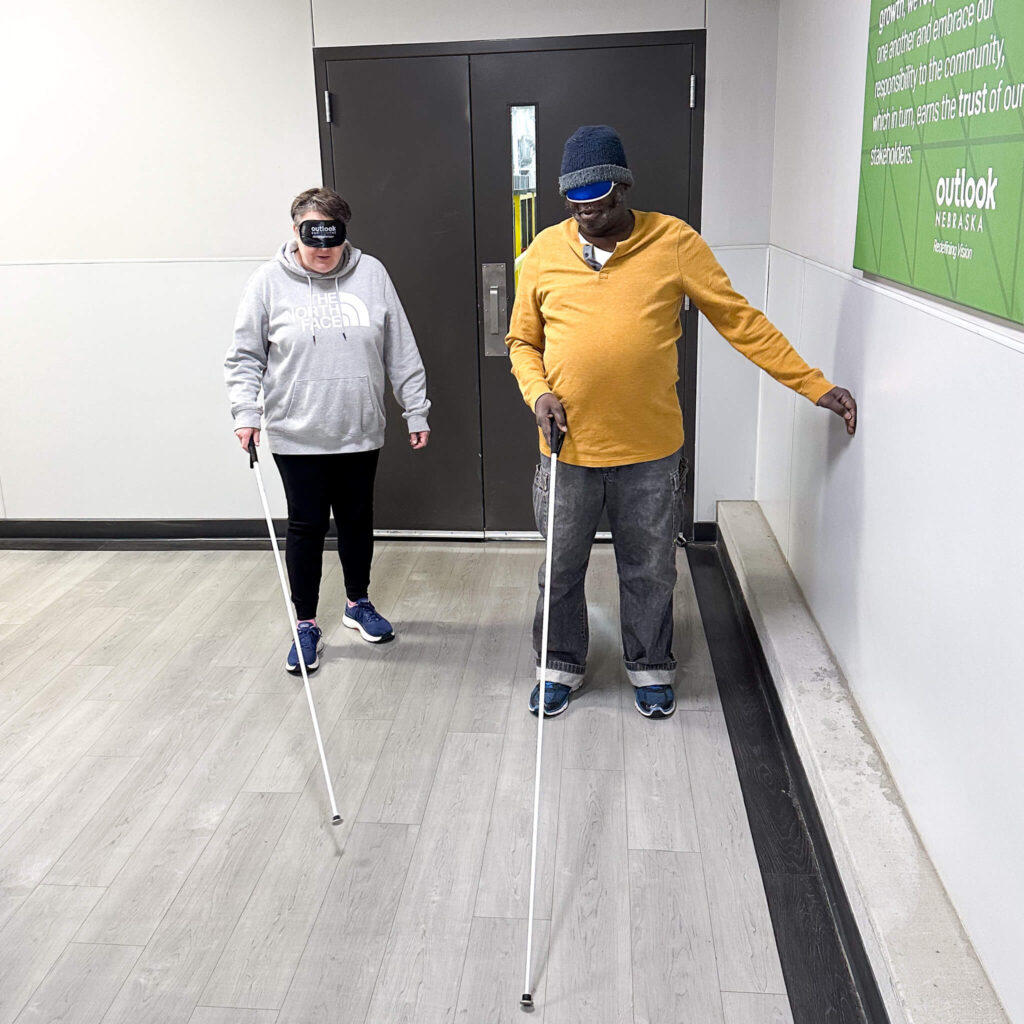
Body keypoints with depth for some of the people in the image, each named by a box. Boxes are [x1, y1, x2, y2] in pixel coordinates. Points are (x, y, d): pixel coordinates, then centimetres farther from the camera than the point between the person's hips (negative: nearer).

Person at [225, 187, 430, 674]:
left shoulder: (371, 274, 0)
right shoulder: (269, 281, -4)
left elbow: (402, 354, 3)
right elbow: (244, 358, 1)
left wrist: (416, 412, 3)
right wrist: (246, 413, -11)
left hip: (360, 432, 2)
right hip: (297, 435, -2)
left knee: (357, 520, 16)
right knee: (306, 527, 5)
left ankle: (358, 603, 37)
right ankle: (306, 625, 20)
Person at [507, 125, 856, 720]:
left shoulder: (675, 243, -5)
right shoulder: (545, 252, 1)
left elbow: (740, 320, -4)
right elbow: (523, 341, 10)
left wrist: (815, 386, -6)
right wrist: (538, 393, -10)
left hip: (650, 452, -1)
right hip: (567, 450, 2)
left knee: (650, 571, 13)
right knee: (561, 570, 14)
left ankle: (651, 669, 35)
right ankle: (561, 666, 36)